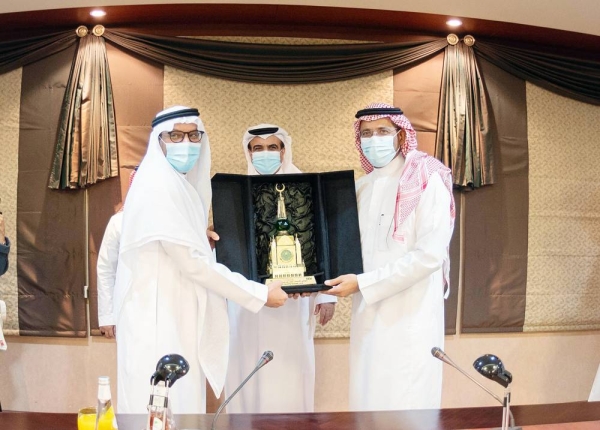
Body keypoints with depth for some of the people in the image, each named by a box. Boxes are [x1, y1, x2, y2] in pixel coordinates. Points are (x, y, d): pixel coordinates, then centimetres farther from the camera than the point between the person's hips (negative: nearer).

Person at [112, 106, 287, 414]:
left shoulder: (181, 185, 13)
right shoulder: (157, 186, -16)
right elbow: (191, 262, -21)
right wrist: (259, 294, -17)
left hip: (175, 317, 9)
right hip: (157, 320, -9)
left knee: (181, 405, 14)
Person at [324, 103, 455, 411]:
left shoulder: (427, 183, -9)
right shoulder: (360, 188, 12)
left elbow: (429, 255, -17)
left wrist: (362, 283, -19)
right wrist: (323, 285, -2)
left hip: (410, 317, -6)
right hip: (368, 315, 6)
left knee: (405, 405, 1)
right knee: (367, 397, 12)